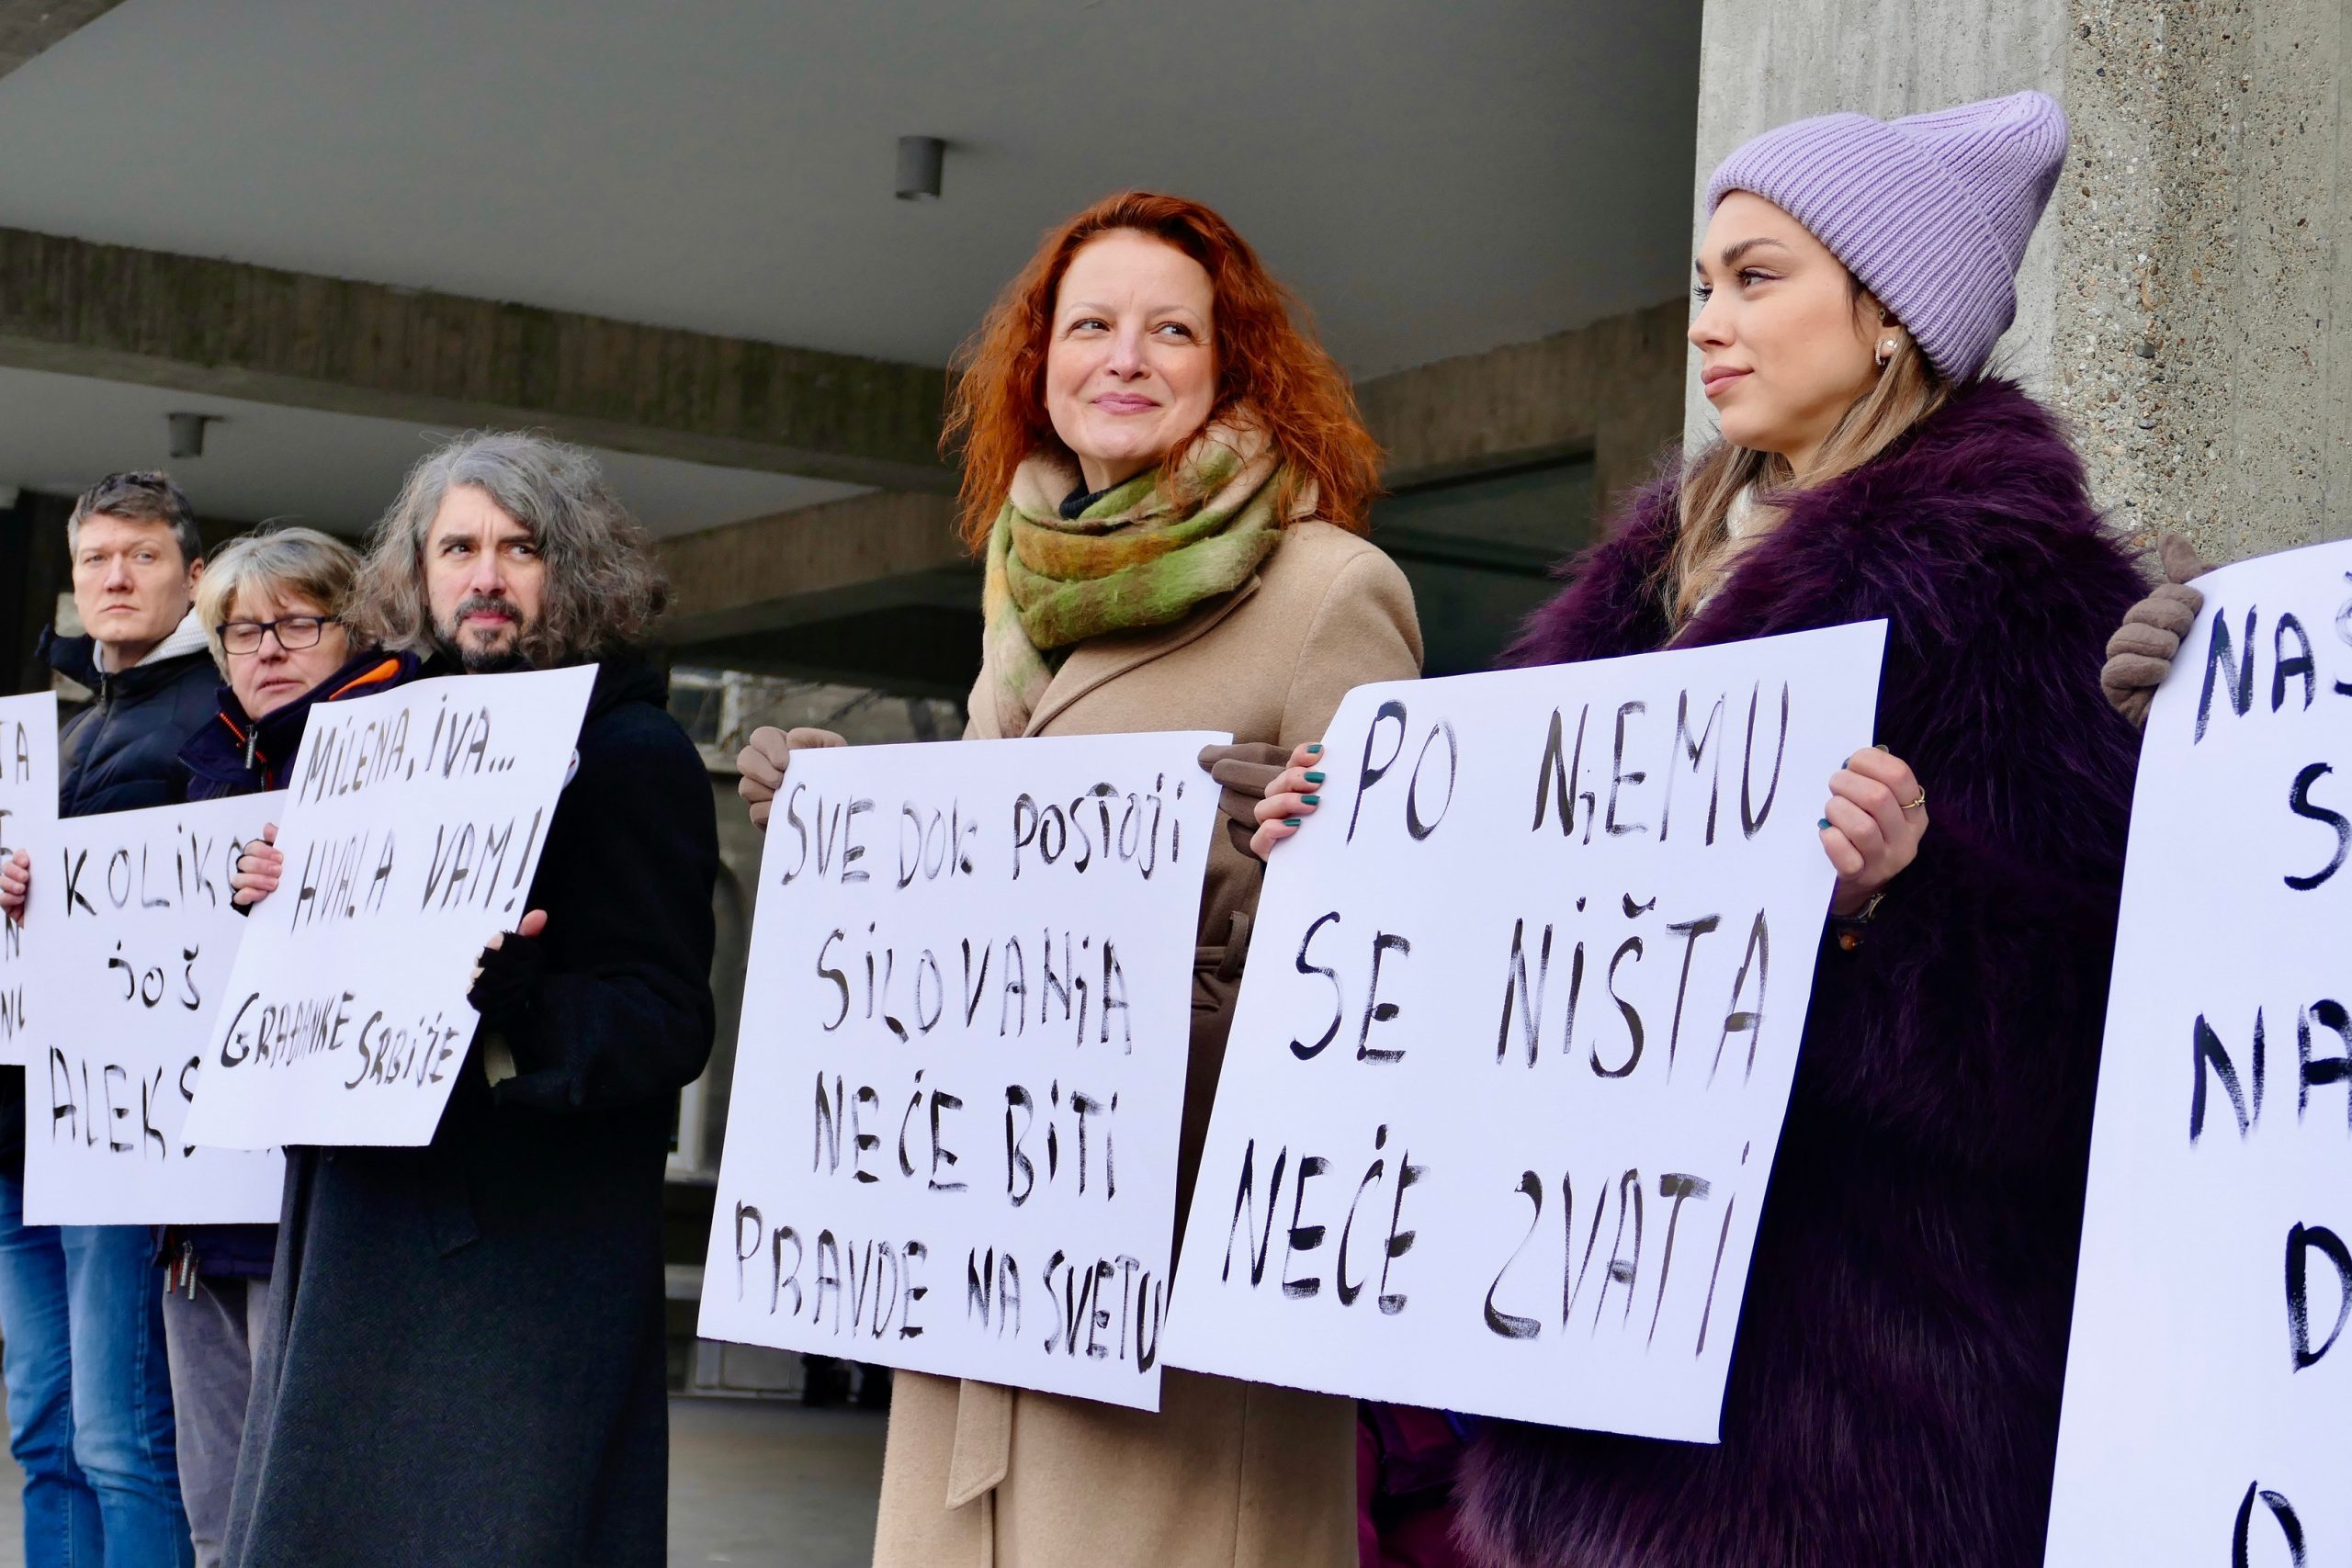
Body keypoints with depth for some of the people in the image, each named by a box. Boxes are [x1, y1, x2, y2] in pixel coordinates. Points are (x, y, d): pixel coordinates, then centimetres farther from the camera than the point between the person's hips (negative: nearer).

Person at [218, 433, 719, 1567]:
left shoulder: (632, 751, -7)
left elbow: (666, 1021, -14)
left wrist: (504, 1002, -31)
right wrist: (281, 904, 4)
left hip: (522, 1249, -8)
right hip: (357, 1224, 8)